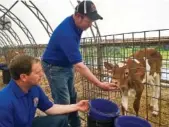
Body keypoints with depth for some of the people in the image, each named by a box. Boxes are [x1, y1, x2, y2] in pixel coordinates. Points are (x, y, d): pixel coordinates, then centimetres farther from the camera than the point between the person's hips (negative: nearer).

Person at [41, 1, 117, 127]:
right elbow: (79, 66, -38)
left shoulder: (76, 24, -7)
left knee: (72, 97, 15)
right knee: (63, 102, -10)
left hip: (67, 65, 9)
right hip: (54, 67, -8)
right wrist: (100, 84, -38)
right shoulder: (67, 33, -35)